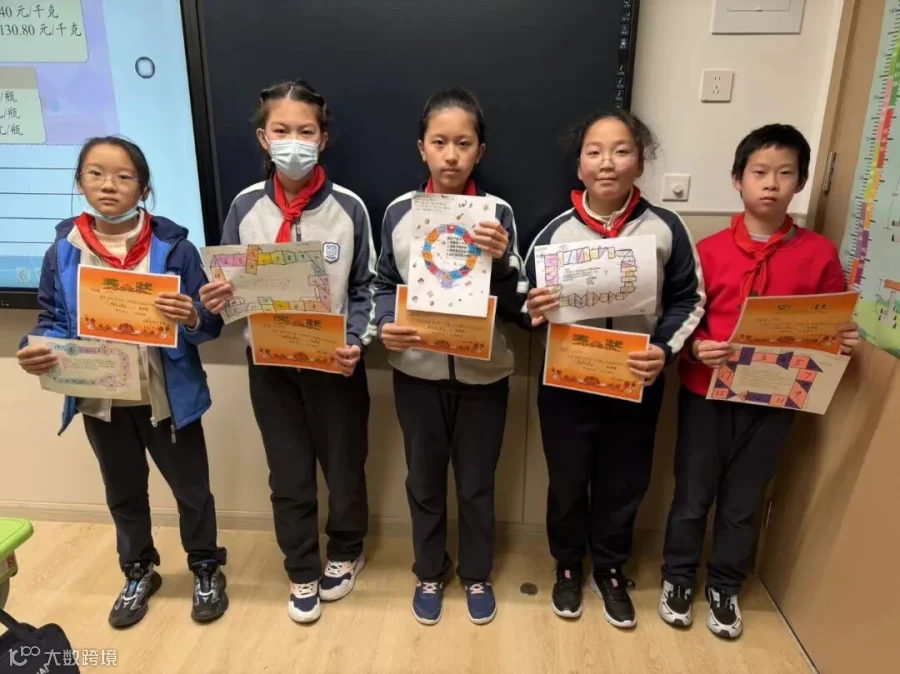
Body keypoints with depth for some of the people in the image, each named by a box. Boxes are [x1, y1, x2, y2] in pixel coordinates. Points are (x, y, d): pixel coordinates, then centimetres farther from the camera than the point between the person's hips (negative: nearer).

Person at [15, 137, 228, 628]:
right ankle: (138, 573, 47)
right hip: (100, 402, 3)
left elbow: (209, 325, -10)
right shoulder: (63, 251, -4)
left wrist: (192, 319, -32)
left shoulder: (174, 247, -12)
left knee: (191, 487, 14)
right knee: (123, 494, 23)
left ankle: (206, 569, 38)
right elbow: (51, 321, 3)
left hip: (167, 398, -3)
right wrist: (35, 350, -18)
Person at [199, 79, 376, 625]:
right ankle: (302, 573, 37)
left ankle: (346, 554, 42)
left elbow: (366, 288, -3)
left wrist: (357, 341, -18)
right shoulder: (246, 207, -2)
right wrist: (216, 301, -17)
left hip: (335, 364, -1)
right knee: (289, 475, 14)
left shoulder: (348, 207, -8)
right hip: (270, 364, 2)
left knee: (344, 465, 13)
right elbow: (232, 285, 6)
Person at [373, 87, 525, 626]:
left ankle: (477, 574, 41)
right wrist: (386, 325, -15)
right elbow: (384, 286, 4)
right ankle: (430, 573, 42)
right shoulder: (400, 211, -4)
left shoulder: (498, 214, -6)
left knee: (477, 483, 16)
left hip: (483, 373, 0)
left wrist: (501, 261, -25)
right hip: (417, 372, 1)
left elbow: (513, 307, -8)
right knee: (425, 480, 18)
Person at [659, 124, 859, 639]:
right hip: (706, 394, -1)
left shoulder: (819, 253, -1)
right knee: (693, 496, 12)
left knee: (743, 504, 16)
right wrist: (696, 347, -21)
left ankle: (725, 588, 38)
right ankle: (678, 578, 35)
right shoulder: (710, 250, -5)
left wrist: (846, 342, -13)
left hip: (774, 399, 1)